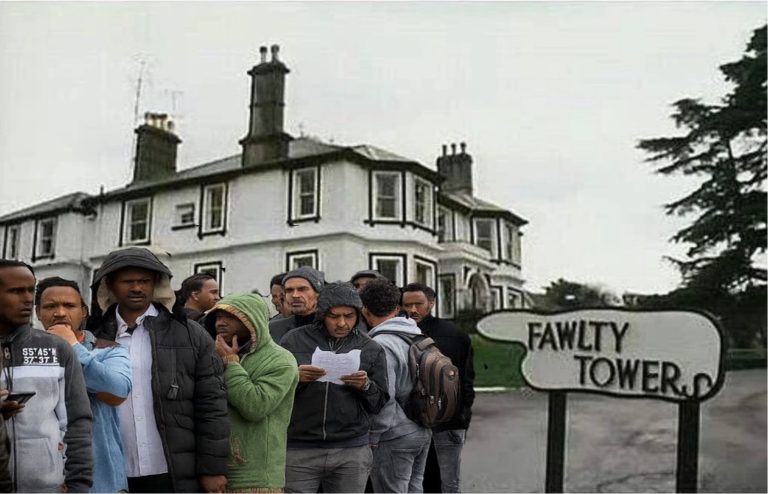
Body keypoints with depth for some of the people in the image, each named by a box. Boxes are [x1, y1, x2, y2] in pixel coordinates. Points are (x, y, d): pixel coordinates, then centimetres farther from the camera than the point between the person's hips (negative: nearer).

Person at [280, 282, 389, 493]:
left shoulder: (371, 349, 5)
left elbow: (380, 403, 7)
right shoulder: (294, 340, 2)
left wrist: (365, 386, -13)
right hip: (299, 449, -1)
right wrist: (295, 377, -16)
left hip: (352, 451, 1)